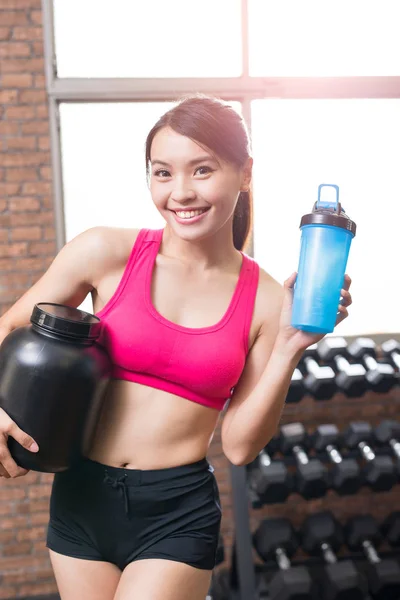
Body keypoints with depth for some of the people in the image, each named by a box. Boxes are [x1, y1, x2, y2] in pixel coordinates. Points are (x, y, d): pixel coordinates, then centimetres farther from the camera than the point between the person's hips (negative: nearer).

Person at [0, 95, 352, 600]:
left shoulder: (266, 301, -7)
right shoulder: (105, 252, -9)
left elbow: (239, 447, -6)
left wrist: (288, 348, -15)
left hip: (177, 514, -1)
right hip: (80, 499, 2)